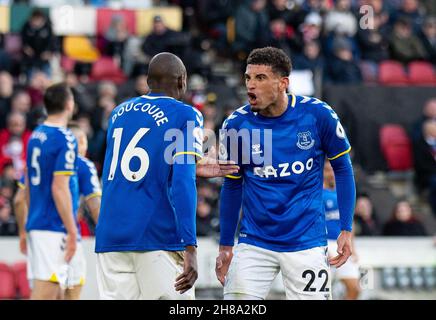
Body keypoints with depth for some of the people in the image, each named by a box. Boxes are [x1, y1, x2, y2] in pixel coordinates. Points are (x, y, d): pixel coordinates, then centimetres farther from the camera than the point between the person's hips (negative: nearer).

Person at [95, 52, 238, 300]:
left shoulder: (119, 113, 17)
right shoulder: (185, 116, -1)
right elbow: (182, 184, -13)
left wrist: (194, 170, 31)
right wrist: (190, 248, -18)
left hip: (110, 236, 5)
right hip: (159, 238, -5)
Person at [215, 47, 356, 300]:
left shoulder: (318, 114, -8)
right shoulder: (236, 124, -4)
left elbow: (342, 168, 4)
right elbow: (232, 186, 9)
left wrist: (346, 229, -1)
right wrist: (225, 246, 10)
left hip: (307, 241, -1)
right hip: (254, 244, 1)